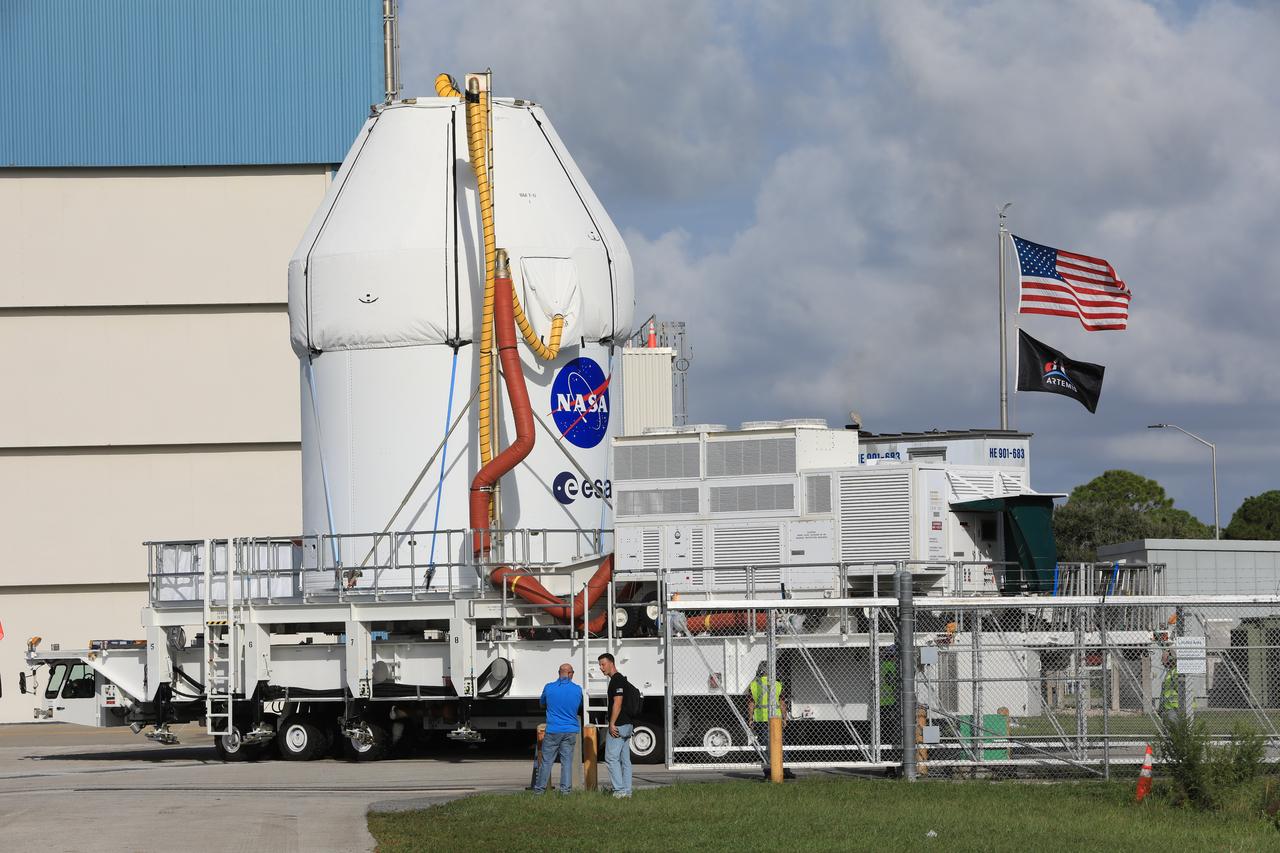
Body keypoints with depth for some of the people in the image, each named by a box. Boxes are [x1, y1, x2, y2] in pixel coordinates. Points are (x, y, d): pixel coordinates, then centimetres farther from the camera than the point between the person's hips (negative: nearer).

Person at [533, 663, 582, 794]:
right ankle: (565, 789, 4)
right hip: (571, 730, 1)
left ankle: (539, 789, 9)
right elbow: (580, 709, 15)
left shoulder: (549, 688, -3)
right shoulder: (577, 689, -1)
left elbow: (542, 704, 14)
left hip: (553, 730, -1)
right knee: (567, 761, 6)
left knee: (546, 760, 5)